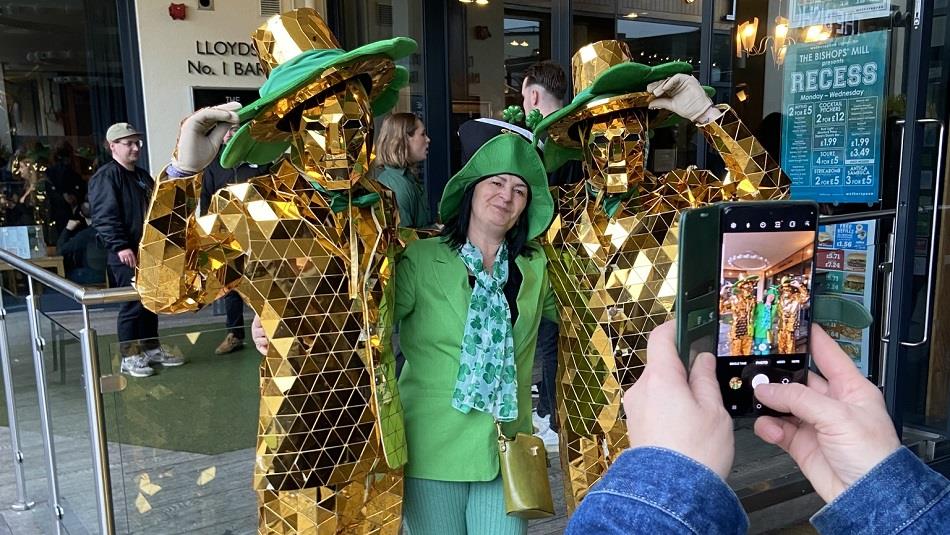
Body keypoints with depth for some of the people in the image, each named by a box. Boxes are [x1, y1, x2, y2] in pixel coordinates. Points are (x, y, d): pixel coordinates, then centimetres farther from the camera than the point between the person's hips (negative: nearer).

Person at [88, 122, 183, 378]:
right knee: (133, 304, -6)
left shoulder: (142, 176, 18)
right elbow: (104, 217, -18)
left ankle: (152, 348, 25)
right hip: (125, 254, -8)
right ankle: (129, 357, 4)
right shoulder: (106, 176, -9)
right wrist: (120, 246, -25)